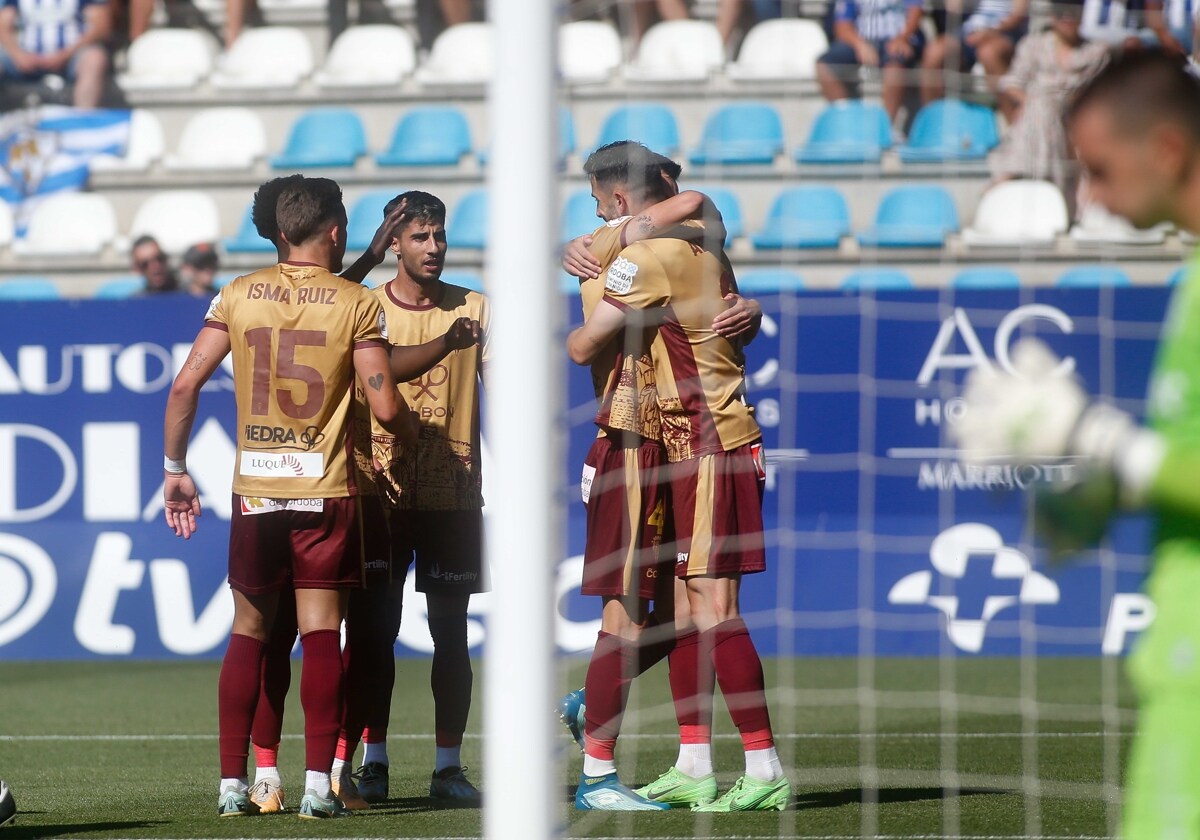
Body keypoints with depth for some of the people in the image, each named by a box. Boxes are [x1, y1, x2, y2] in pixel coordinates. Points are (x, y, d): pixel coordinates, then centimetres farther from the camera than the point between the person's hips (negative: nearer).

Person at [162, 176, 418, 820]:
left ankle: (232, 784, 9)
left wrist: (175, 469, 8)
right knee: (321, 634, 0)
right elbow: (384, 407, -10)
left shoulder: (238, 296, 3)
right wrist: (411, 438, 12)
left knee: (248, 634, 12)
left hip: (255, 488, 2)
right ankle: (318, 784, -7)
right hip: (326, 489, -2)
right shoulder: (356, 304, -5)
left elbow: (185, 385, -2)